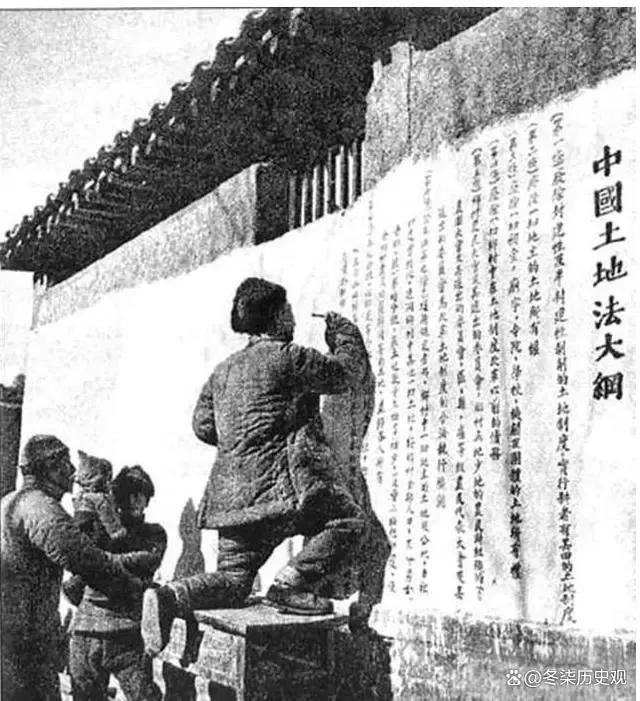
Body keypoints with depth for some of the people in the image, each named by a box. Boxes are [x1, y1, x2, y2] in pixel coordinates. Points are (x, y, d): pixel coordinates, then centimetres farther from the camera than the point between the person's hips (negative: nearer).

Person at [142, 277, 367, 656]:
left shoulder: (224, 370, 20)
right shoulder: (287, 356, -4)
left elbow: (203, 424, 20)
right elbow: (344, 372, 7)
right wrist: (345, 334, 25)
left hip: (231, 492, 8)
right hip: (278, 481, -8)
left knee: (233, 578, 12)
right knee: (349, 519, 0)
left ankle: (170, 597, -12)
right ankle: (291, 584, -12)